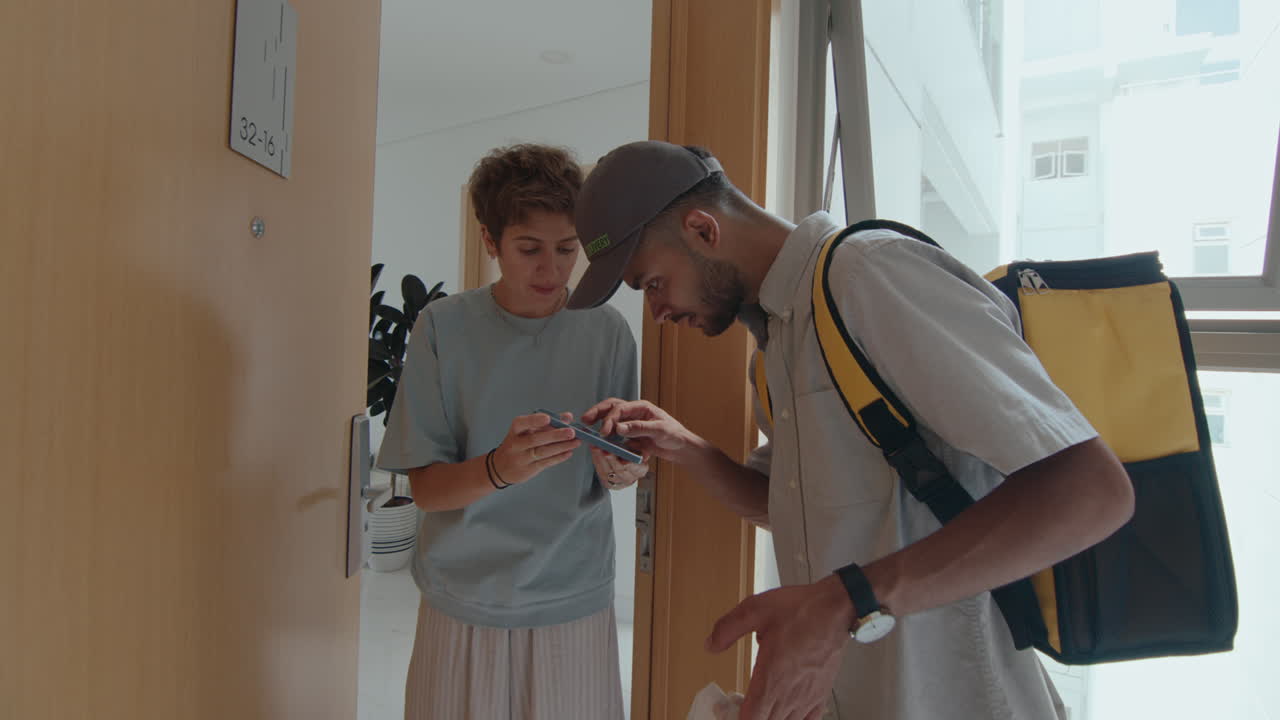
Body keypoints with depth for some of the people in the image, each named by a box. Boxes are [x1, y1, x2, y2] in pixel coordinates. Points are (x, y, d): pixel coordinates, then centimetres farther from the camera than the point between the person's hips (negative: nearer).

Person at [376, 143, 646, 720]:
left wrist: (617, 469, -23)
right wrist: (498, 469, -29)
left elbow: (620, 464, 1)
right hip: (464, 605, -1)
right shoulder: (444, 327, -8)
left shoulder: (606, 332, -4)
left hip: (575, 606, 1)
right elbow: (425, 487, -8)